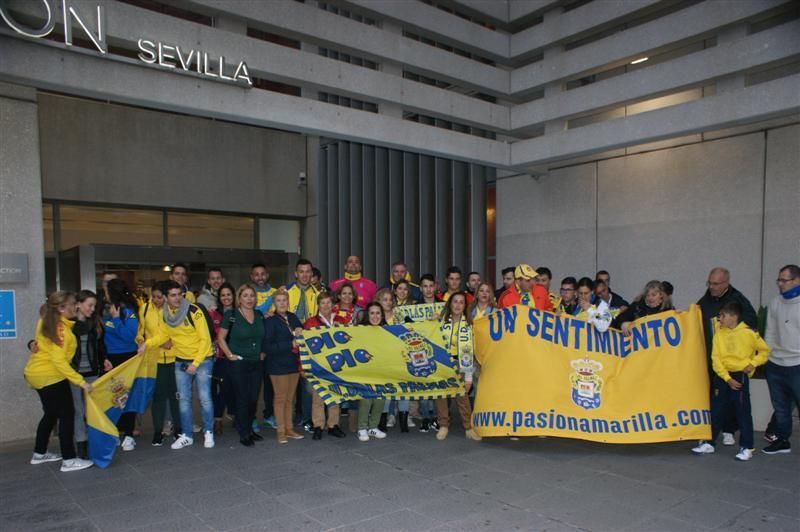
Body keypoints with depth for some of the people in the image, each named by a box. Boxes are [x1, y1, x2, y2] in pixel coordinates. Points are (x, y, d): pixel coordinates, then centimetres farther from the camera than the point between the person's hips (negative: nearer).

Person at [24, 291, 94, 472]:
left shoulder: (48, 321, 7)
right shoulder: (60, 328, -22)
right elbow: (59, 361, -26)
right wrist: (81, 381, -26)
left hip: (37, 373, 10)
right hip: (50, 376, -10)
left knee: (51, 413, 21)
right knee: (67, 414, -4)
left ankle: (39, 453, 32)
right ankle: (69, 460, -2)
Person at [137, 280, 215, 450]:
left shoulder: (194, 311, -18)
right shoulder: (165, 314, -1)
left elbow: (205, 339, -17)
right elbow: (162, 335, 10)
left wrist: (196, 363, -18)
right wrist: (147, 344, -10)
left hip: (202, 359, -5)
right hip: (181, 361, 5)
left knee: (204, 397, -4)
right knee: (183, 399, 8)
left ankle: (208, 433, 13)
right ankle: (186, 436, 20)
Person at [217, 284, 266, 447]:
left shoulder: (259, 315, 8)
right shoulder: (231, 315, -7)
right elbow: (221, 338, -3)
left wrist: (263, 352, 8)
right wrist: (230, 355, -10)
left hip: (256, 364, 5)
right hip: (238, 364, -5)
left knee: (254, 398, 8)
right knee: (243, 398, -1)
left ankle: (249, 429, 24)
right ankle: (244, 434, 11)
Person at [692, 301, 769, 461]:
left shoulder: (749, 333, -6)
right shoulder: (719, 334, 1)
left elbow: (764, 350, 4)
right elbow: (716, 359, -2)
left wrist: (753, 363, -10)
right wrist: (728, 378, -10)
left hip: (740, 376, -3)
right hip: (722, 376, 3)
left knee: (743, 412, 1)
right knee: (716, 410, 9)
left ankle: (746, 447, 14)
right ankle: (709, 443, 19)